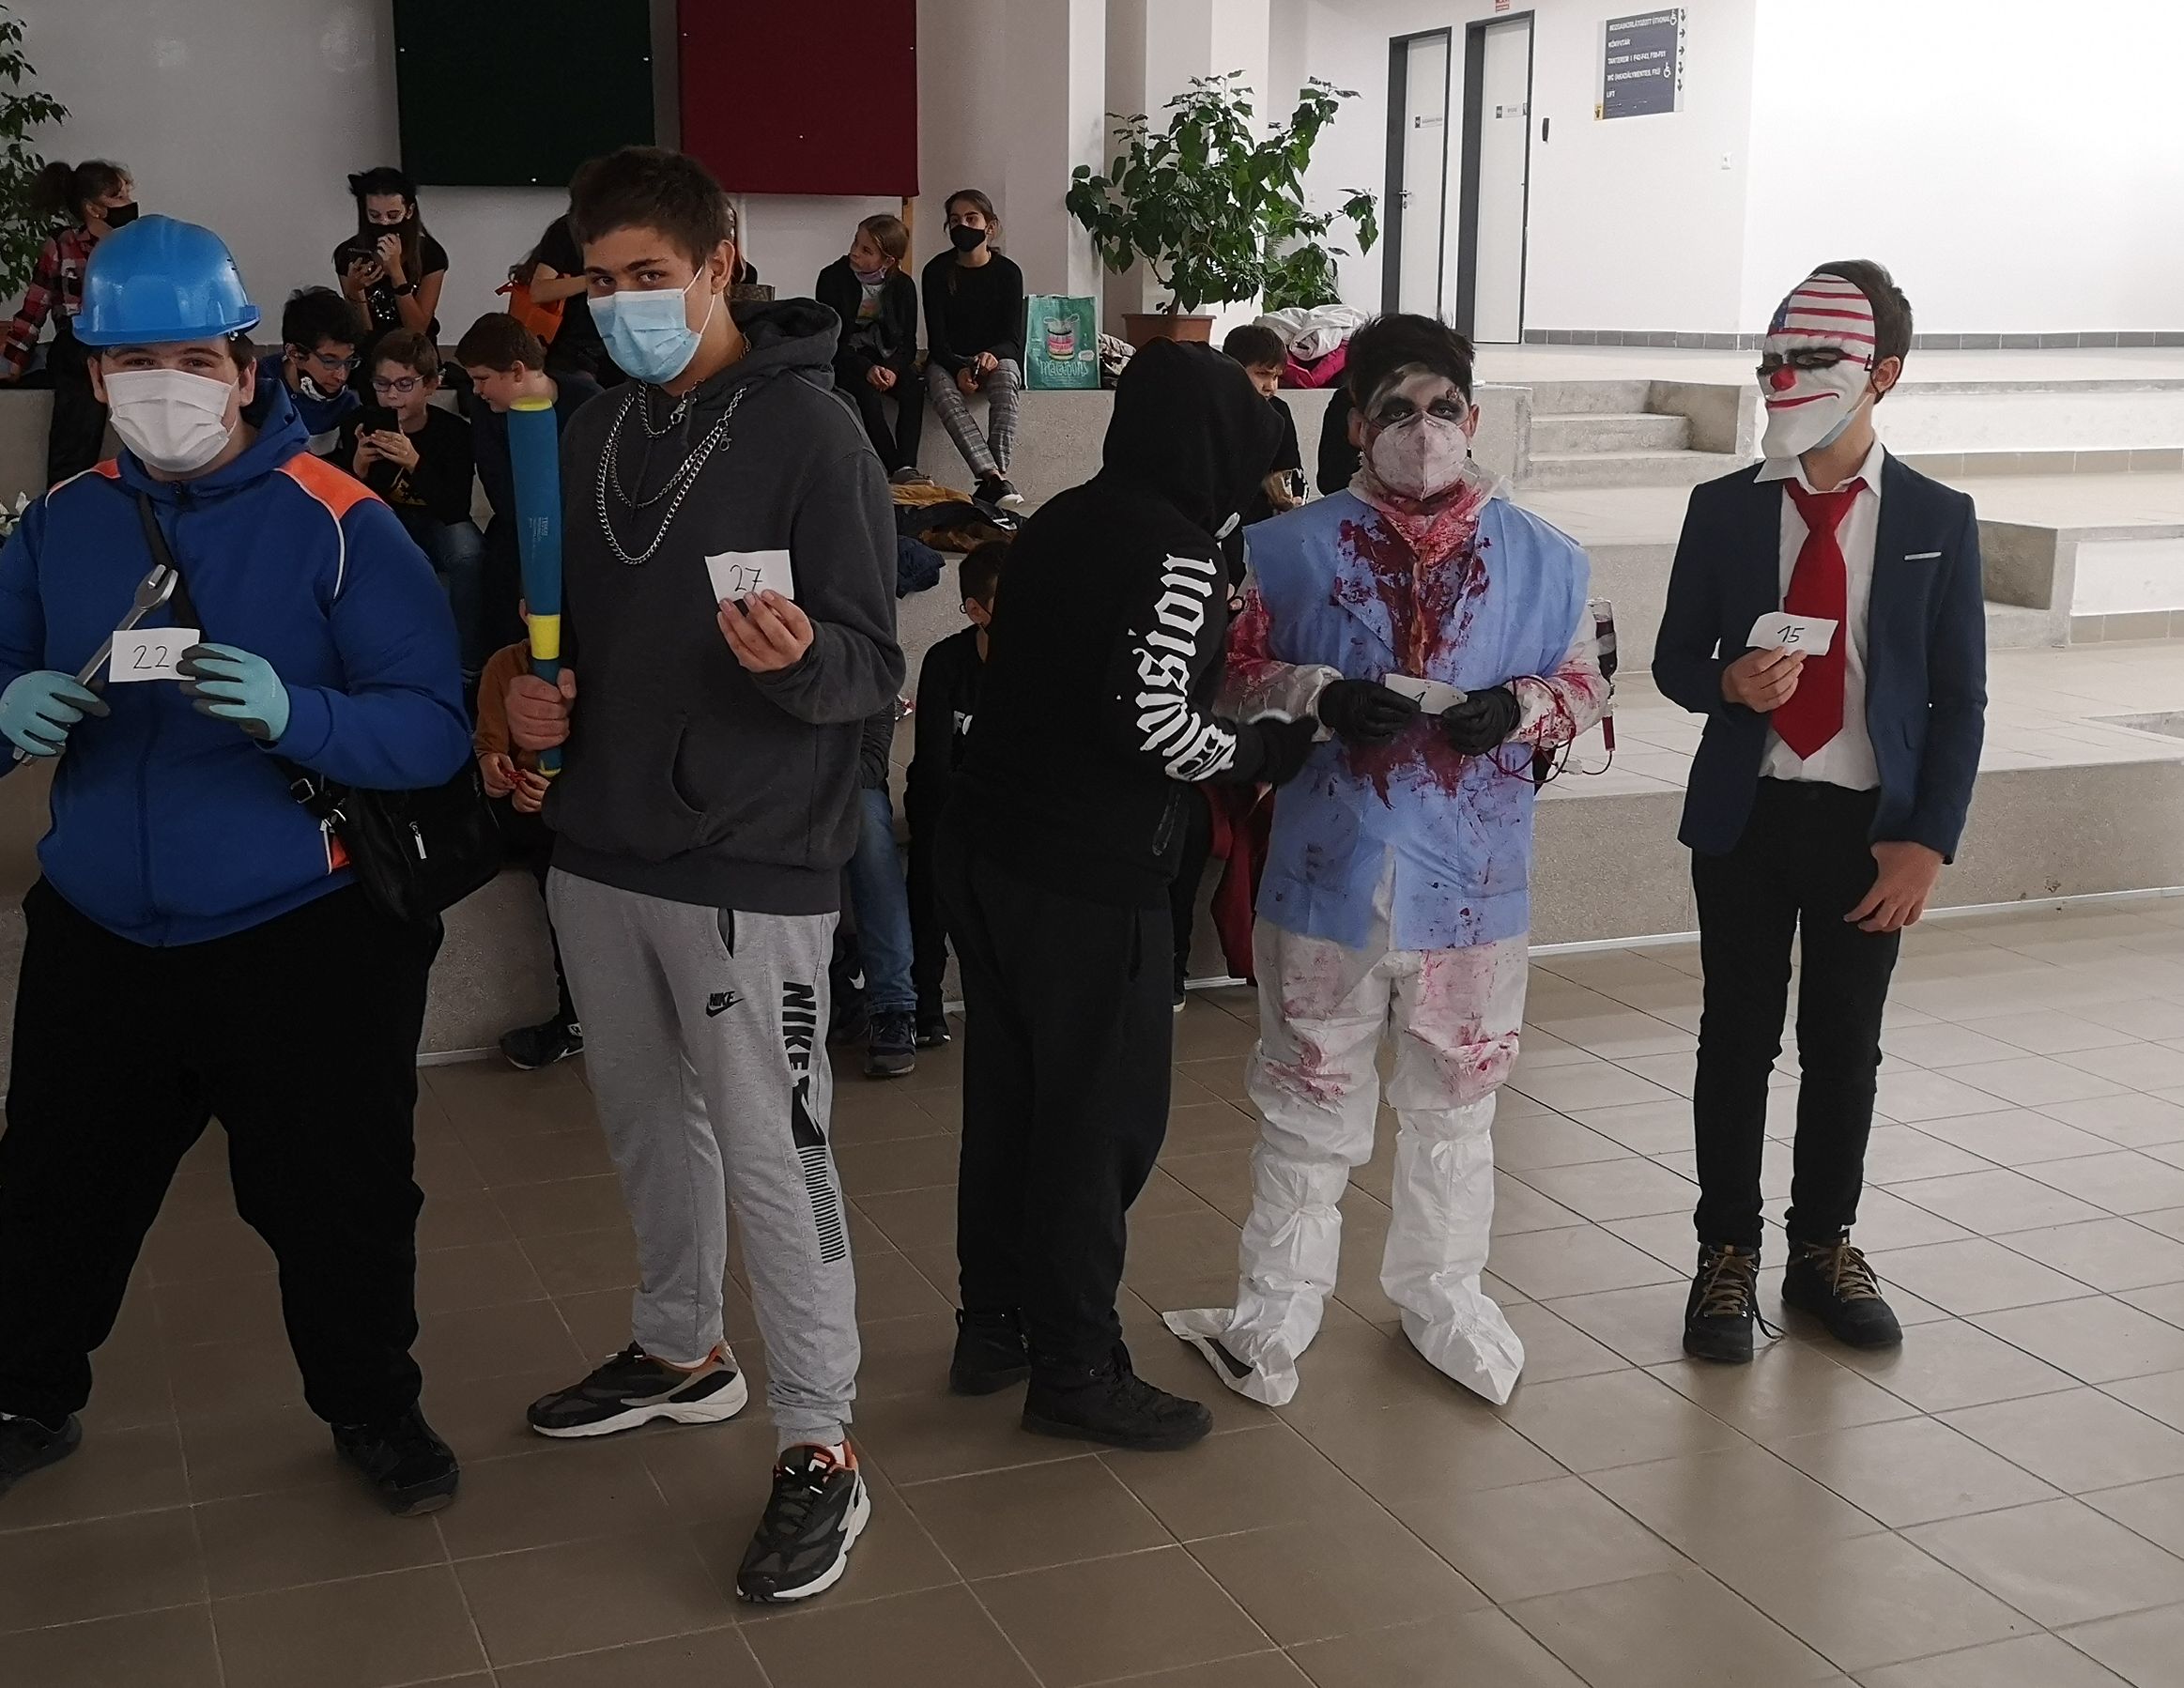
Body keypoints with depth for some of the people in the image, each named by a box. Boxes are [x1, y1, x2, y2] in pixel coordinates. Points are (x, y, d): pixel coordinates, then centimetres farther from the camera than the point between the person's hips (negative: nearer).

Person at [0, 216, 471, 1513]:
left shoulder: (338, 521, -12)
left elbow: (435, 729, -16)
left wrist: (294, 713, -34)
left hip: (303, 942, -4)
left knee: (335, 1201, 9)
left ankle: (374, 1407, 35)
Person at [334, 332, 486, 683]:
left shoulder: (454, 431, -17)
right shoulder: (360, 424, -10)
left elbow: (457, 511, -27)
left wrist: (416, 465, -41)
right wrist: (358, 470, -32)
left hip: (436, 527, -2)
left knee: (467, 547, -36)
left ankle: (469, 664, -23)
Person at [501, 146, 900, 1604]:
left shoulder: (809, 429, -10)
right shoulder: (595, 436, 11)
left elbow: (874, 665, -13)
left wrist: (797, 656, -35)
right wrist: (532, 694, 1)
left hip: (749, 864, -7)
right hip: (603, 848, 7)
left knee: (772, 1154, -4)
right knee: (649, 1119, 20)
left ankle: (821, 1449, 7)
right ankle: (683, 1350, 40)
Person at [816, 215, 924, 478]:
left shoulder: (903, 286, -3)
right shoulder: (832, 278, -10)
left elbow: (908, 342, 1)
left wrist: (893, 368, -22)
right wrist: (865, 369, -26)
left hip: (887, 359, 3)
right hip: (844, 360, -3)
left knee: (913, 387, -27)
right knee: (868, 391, -33)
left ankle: (907, 467, -35)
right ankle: (893, 468, -34)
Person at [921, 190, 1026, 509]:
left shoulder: (1007, 272, -1)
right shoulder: (937, 271, -2)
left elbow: (1012, 338, -5)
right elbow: (936, 338, -6)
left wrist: (993, 356, -29)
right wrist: (959, 369, -26)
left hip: (995, 357, 0)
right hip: (948, 360, 0)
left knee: (1006, 378, -36)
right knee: (943, 390, -35)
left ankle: (995, 475, -47)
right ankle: (994, 478, -51)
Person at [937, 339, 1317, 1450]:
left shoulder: (1061, 522, 11)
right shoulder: (1178, 551, -13)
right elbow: (1152, 720, -21)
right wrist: (1270, 752, -8)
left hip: (987, 846, 8)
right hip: (1090, 877, -8)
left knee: (1005, 1096, 17)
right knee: (1103, 1115, 3)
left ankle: (992, 1326, 29)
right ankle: (1076, 1369, 12)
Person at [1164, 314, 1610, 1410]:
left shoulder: (1542, 559, 3)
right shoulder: (1293, 549, -2)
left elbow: (1584, 686, 7)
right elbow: (1233, 676, 1)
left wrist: (1519, 707, -15)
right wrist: (1318, 696, -18)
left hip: (1473, 878, 2)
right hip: (1330, 871, -1)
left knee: (1454, 1103, 16)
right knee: (1307, 1103, 9)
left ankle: (1440, 1296, 35)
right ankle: (1275, 1312, 24)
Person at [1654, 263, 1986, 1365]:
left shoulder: (1937, 521, -2)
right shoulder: (1723, 509, 0)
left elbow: (1959, 697, -1)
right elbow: (1674, 659, 6)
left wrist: (1929, 841, -8)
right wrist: (1727, 683, -18)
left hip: (1869, 822, 0)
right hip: (1746, 816, 0)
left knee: (1845, 1046, 11)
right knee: (1737, 1039, 7)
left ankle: (1825, 1248, 28)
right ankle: (1727, 1254, 20)